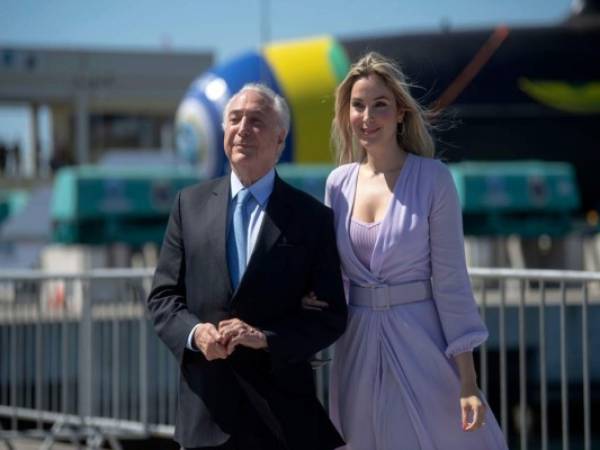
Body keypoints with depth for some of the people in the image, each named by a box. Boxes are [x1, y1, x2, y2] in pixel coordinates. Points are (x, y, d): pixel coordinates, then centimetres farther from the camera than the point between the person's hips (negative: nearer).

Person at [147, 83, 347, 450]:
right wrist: (194, 331, -12)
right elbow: (163, 296, 9)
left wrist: (266, 338, -16)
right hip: (207, 408, 2)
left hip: (283, 410, -2)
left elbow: (331, 316, -2)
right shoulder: (191, 204, 9)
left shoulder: (313, 217, 1)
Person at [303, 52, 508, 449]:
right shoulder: (338, 183, 5)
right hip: (358, 346, 4)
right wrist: (315, 299, -6)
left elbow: (450, 279, -8)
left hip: (420, 341, -4)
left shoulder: (433, 179, -7)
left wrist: (468, 382, -11)